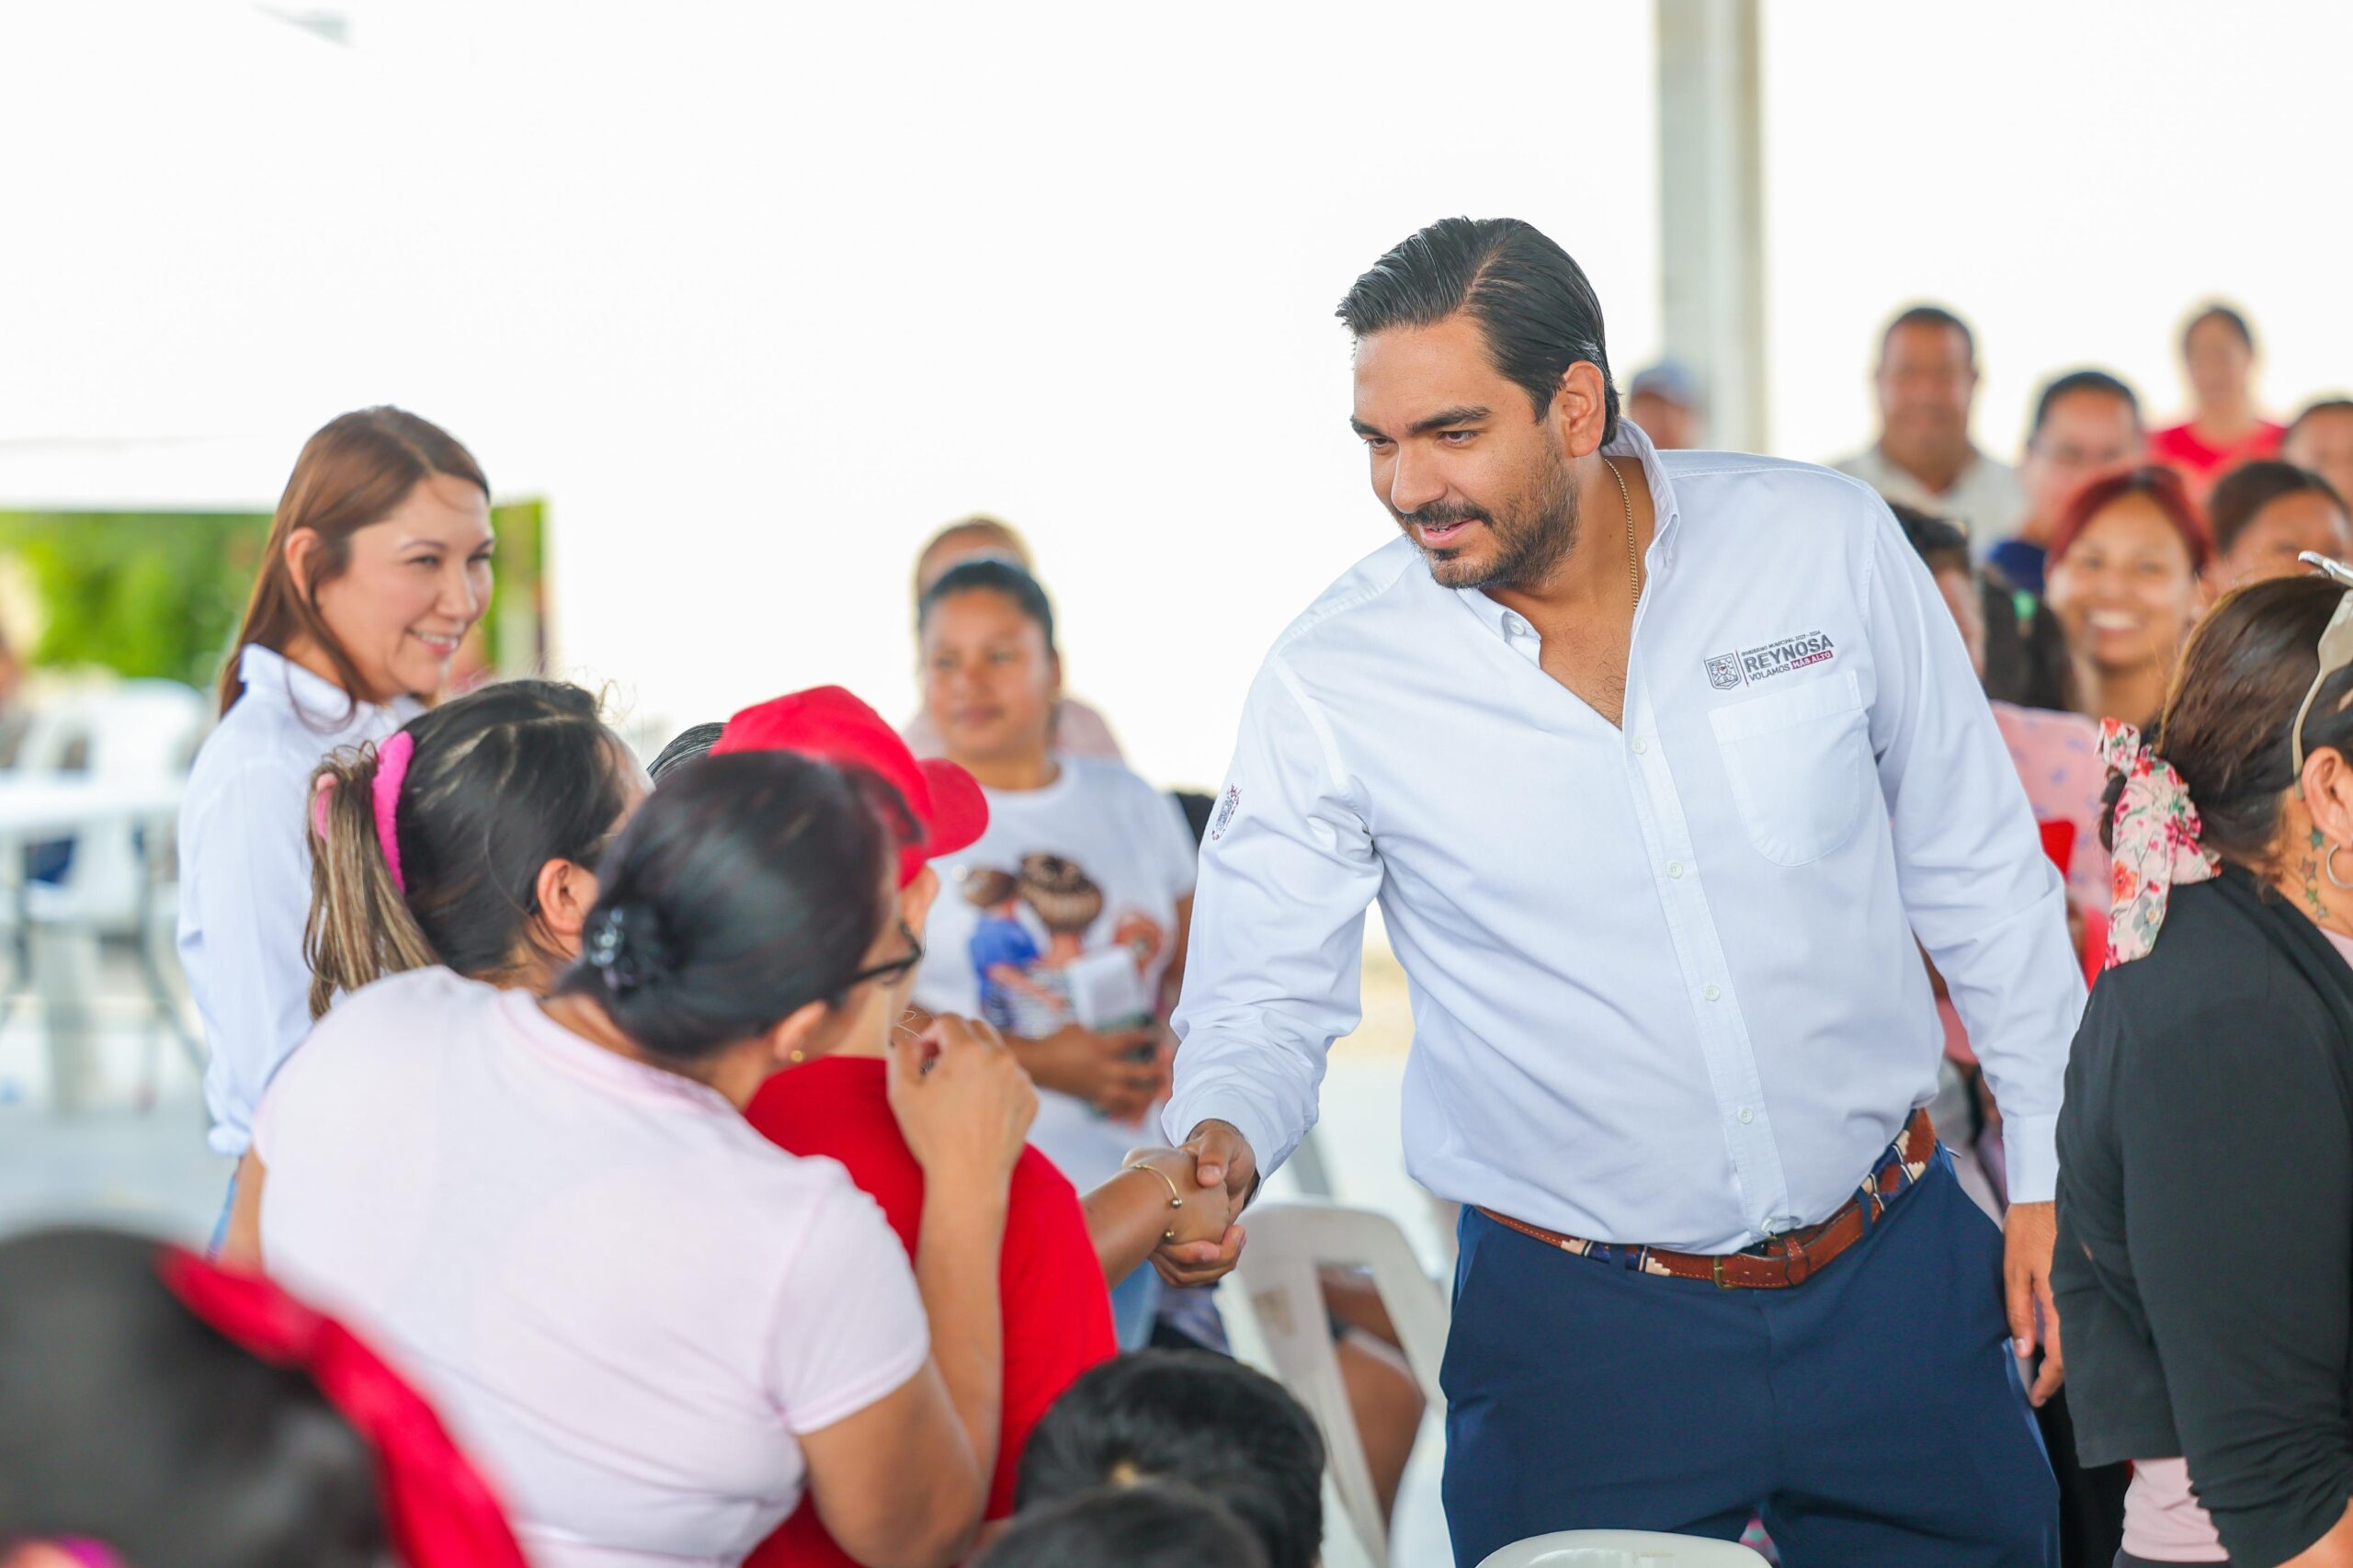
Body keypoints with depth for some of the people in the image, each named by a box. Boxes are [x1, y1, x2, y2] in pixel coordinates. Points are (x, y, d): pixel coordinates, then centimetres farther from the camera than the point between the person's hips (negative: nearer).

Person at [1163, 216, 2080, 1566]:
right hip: (1580, 1335, -1)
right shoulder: (1329, 686, -10)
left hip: (1895, 1276, 2)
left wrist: (2049, 1173, 5)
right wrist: (1219, 1140, -26)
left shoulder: (1824, 544, -6)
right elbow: (1264, 1001, -4)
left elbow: (1976, 871, 4)